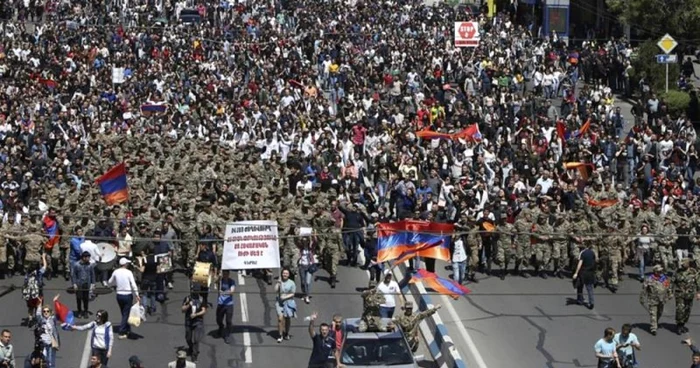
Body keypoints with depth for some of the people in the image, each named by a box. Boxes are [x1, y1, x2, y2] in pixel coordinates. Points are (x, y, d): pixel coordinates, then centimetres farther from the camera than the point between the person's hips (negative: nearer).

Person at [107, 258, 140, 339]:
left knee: (124, 313, 20)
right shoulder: (128, 272, -13)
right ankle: (122, 333, -3)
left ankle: (127, 330, 31)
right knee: (126, 314, 1)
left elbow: (110, 283, 10)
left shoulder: (116, 272, -1)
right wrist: (137, 296, -7)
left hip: (119, 295, 4)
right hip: (128, 295, -4)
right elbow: (133, 285, -14)